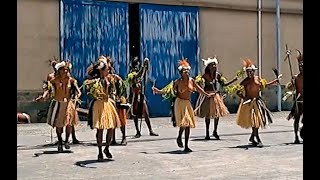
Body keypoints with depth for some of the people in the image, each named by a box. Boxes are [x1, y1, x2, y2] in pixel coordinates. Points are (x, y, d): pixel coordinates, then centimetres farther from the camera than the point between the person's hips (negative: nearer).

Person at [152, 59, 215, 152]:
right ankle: (179, 137, 7)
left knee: (188, 124, 4)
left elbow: (198, 89, 15)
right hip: (180, 103, -5)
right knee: (184, 122, -21)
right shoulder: (178, 82, -7)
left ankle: (186, 146, 11)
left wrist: (207, 95, 22)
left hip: (188, 103, 5)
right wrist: (158, 91, -10)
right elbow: (169, 91, -1)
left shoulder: (191, 80, 3)